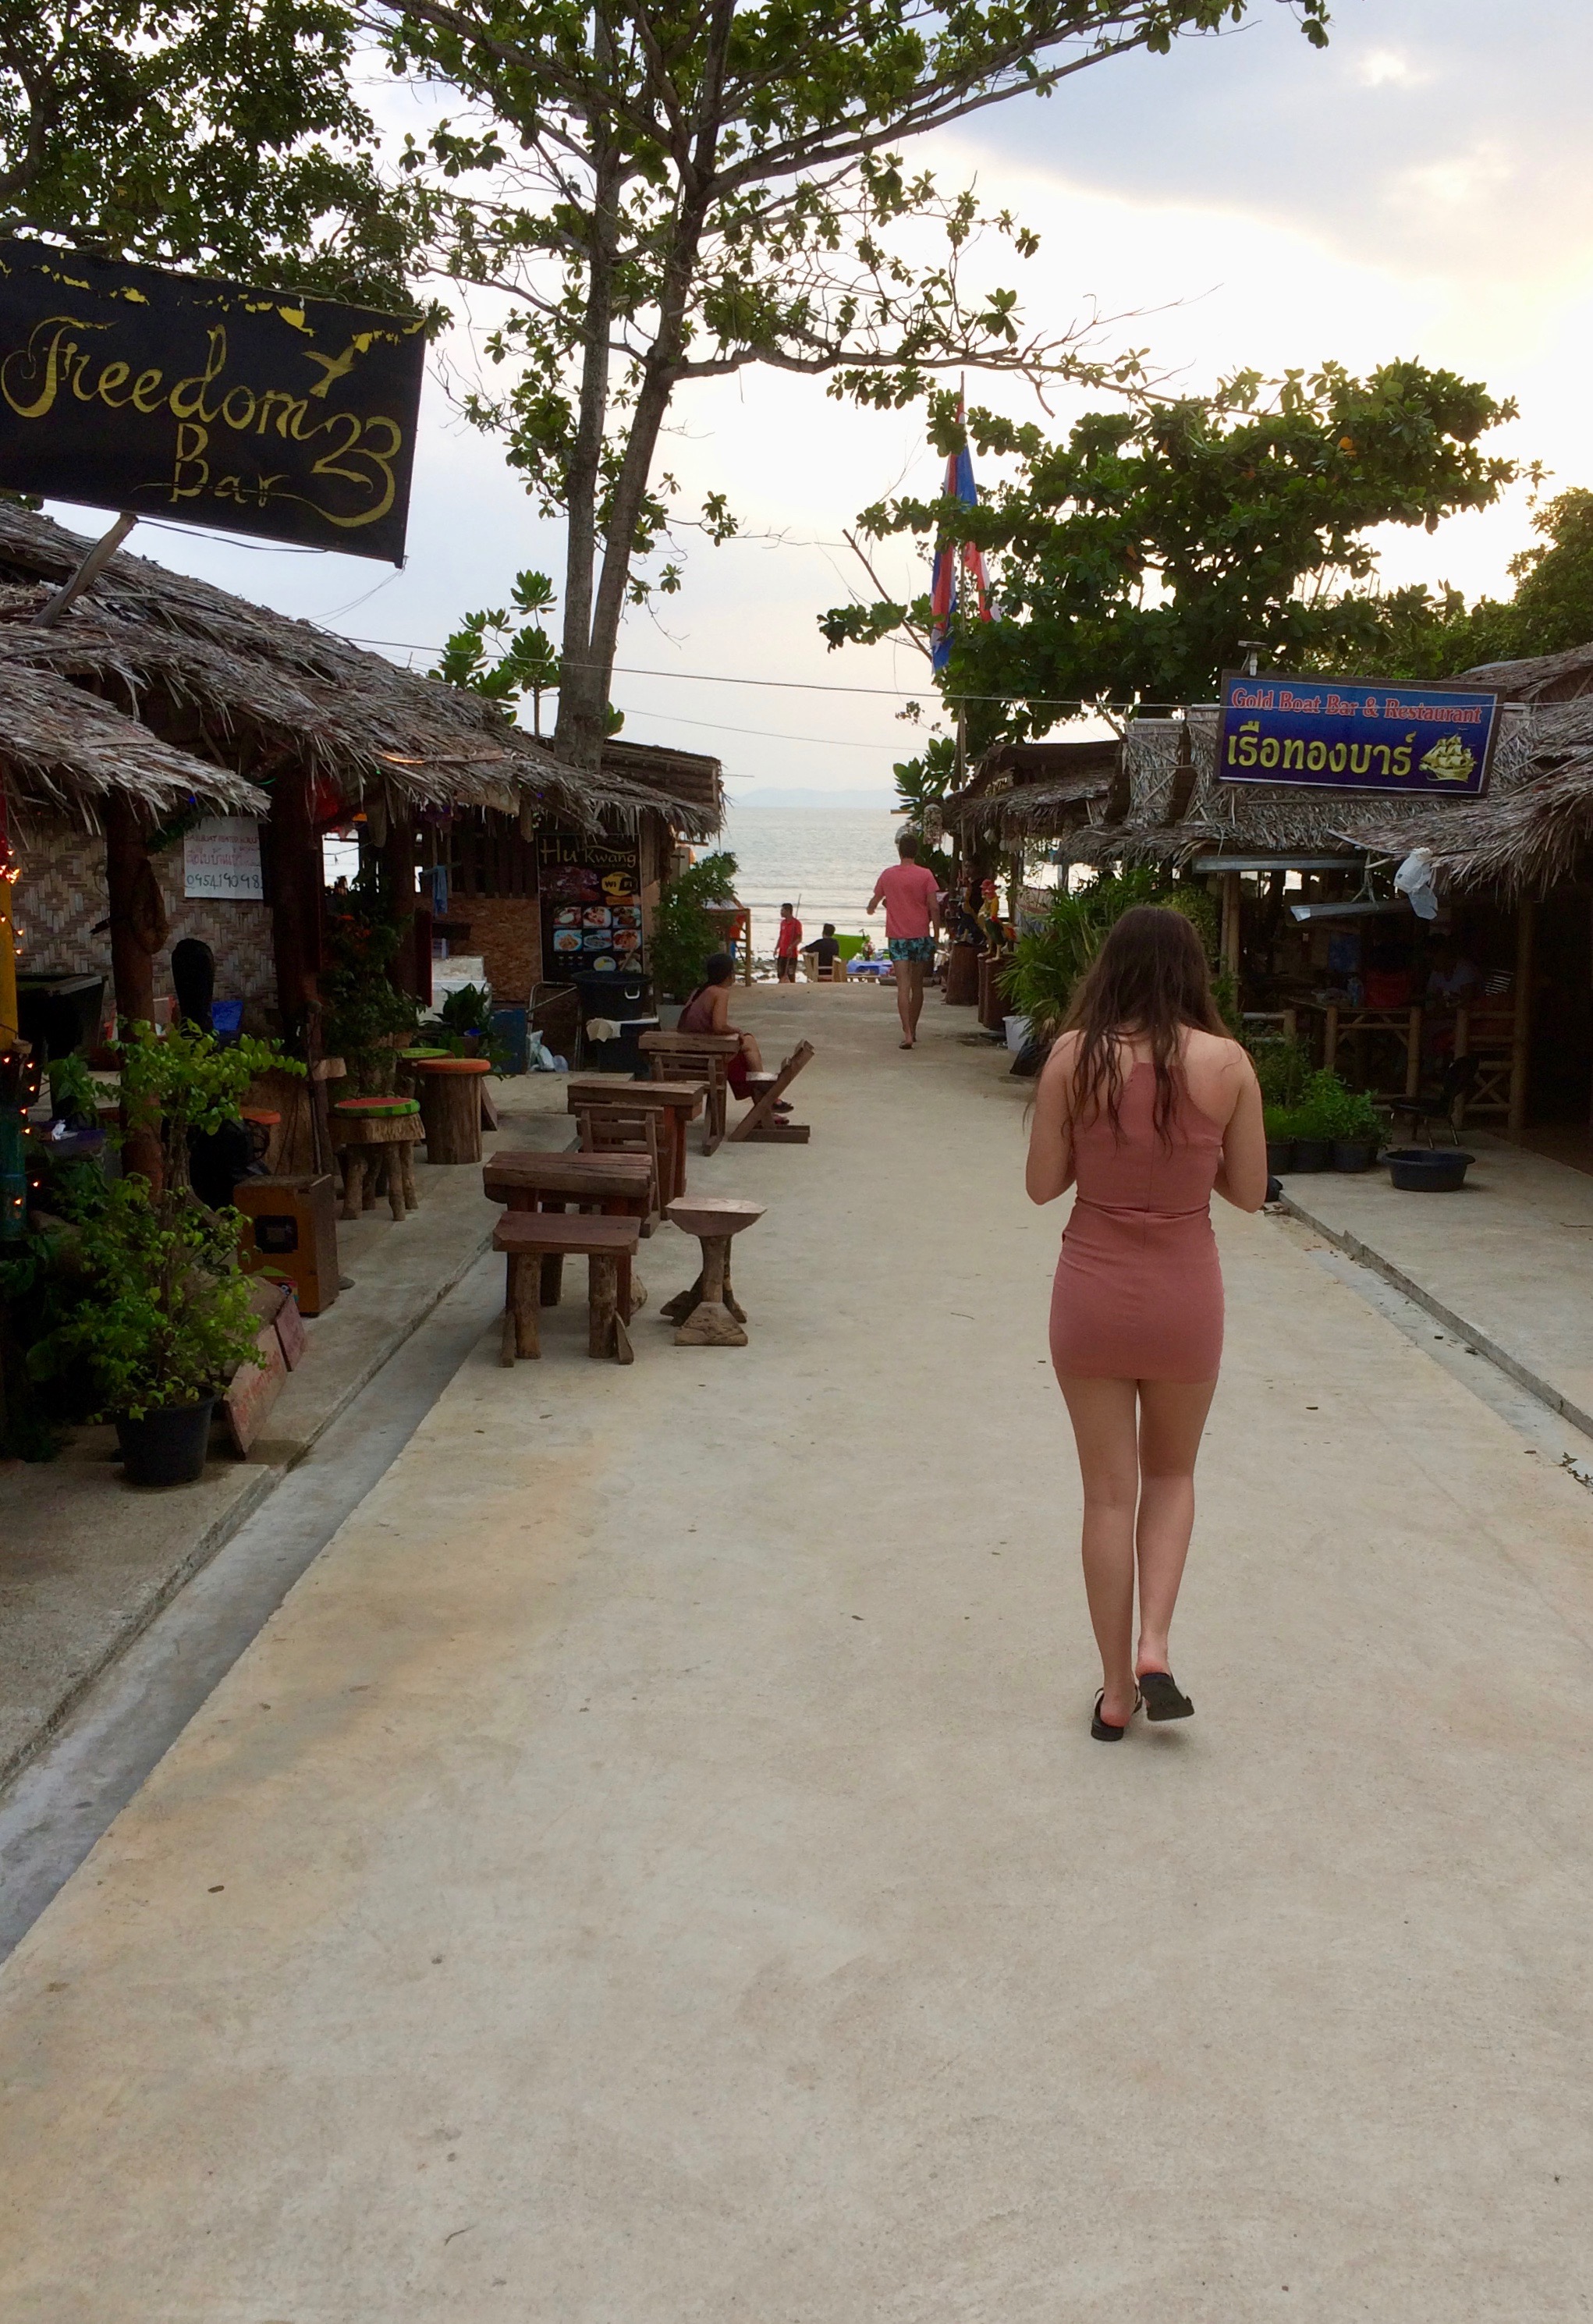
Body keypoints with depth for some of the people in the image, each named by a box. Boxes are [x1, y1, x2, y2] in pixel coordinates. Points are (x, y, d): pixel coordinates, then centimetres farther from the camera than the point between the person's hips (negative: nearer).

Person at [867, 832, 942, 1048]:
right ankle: (913, 1030, 24)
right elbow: (934, 907, -8)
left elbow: (875, 900, 17)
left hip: (897, 937, 0)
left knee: (903, 986, -6)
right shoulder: (925, 876, -5)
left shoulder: (888, 874, 1)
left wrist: (871, 908, 41)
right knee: (917, 985, 14)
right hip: (921, 935, 0)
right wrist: (936, 935, 2)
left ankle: (907, 1033, -19)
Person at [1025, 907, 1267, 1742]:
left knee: (1108, 1493, 11)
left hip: (1092, 1296, 0)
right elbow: (1249, 1192, -1)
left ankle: (1116, 1690, 19)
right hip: (1184, 1299, 0)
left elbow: (1042, 1184, -4)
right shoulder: (1226, 1062, -8)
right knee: (1170, 1475, 23)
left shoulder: (1074, 1056, -9)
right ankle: (1154, 1648, 7)